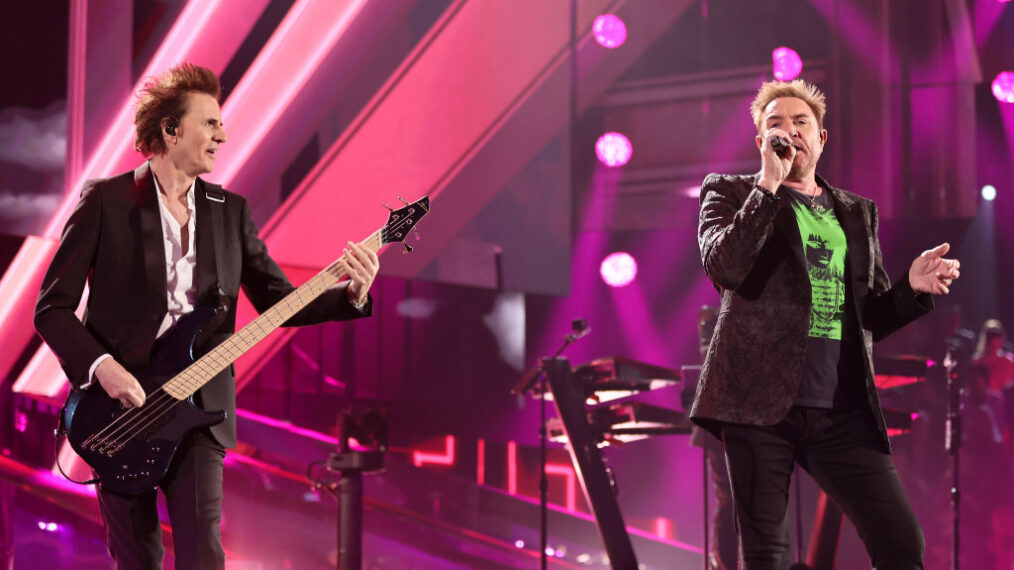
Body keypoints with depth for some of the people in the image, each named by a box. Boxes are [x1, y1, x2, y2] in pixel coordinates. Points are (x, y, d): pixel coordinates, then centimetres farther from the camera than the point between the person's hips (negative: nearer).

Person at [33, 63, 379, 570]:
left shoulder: (231, 211, 10)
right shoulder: (105, 201, -3)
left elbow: (278, 300, 8)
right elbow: (52, 306, -4)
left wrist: (351, 294, -9)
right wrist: (100, 367, -18)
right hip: (118, 410, -2)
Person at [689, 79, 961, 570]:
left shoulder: (856, 213, 20)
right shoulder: (731, 194, 9)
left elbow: (871, 315, 21)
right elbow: (724, 267, -11)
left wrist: (913, 287, 0)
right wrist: (769, 184, -12)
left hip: (843, 412, 4)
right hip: (761, 400, -3)